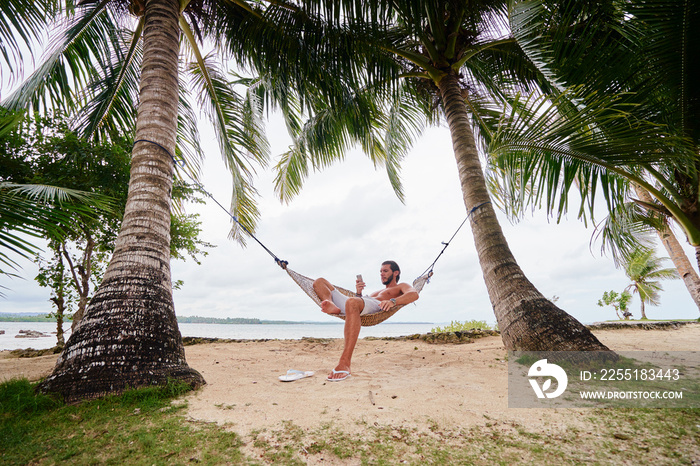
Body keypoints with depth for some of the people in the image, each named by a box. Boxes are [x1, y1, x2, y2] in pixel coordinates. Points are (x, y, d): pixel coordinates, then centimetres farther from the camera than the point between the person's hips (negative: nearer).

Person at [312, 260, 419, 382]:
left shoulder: (401, 287, 25)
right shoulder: (376, 292, 45)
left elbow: (414, 294, -1)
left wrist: (393, 301, -20)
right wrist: (359, 293, 13)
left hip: (376, 306, -8)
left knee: (352, 302, -45)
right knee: (320, 282, 5)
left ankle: (344, 363, -48)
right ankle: (332, 306, -30)